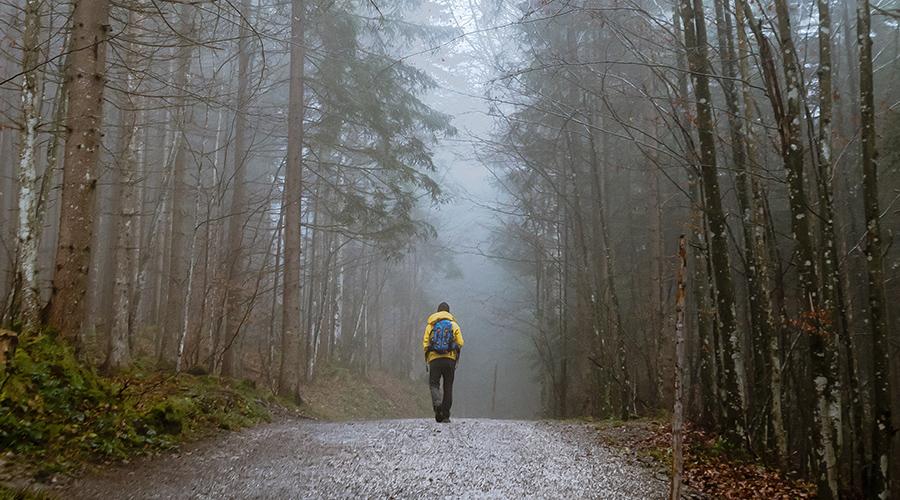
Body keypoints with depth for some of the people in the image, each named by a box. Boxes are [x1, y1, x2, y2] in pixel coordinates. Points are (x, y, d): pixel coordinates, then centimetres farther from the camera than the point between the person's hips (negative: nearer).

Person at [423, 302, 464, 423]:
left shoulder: (430, 325, 9)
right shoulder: (454, 325, 8)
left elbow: (425, 344, 0)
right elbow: (460, 343, -1)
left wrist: (427, 359, 11)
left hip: (434, 359, 0)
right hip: (450, 359, 1)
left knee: (434, 384, 6)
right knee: (448, 387, 9)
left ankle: (437, 403, -24)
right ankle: (445, 416, 8)